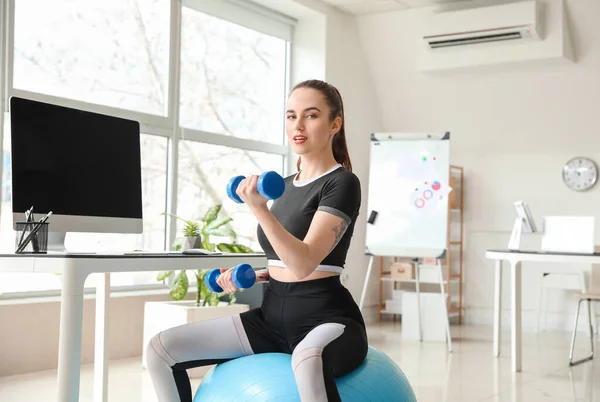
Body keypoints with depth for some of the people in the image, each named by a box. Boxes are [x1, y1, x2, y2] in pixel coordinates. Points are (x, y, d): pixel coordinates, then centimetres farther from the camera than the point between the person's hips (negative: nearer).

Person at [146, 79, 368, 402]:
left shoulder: (342, 184, -9)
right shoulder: (285, 185, 14)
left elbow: (304, 263, -21)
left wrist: (258, 209, -31)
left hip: (328, 319, -7)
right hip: (274, 317, 8)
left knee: (308, 358, -45)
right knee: (162, 348, -4)